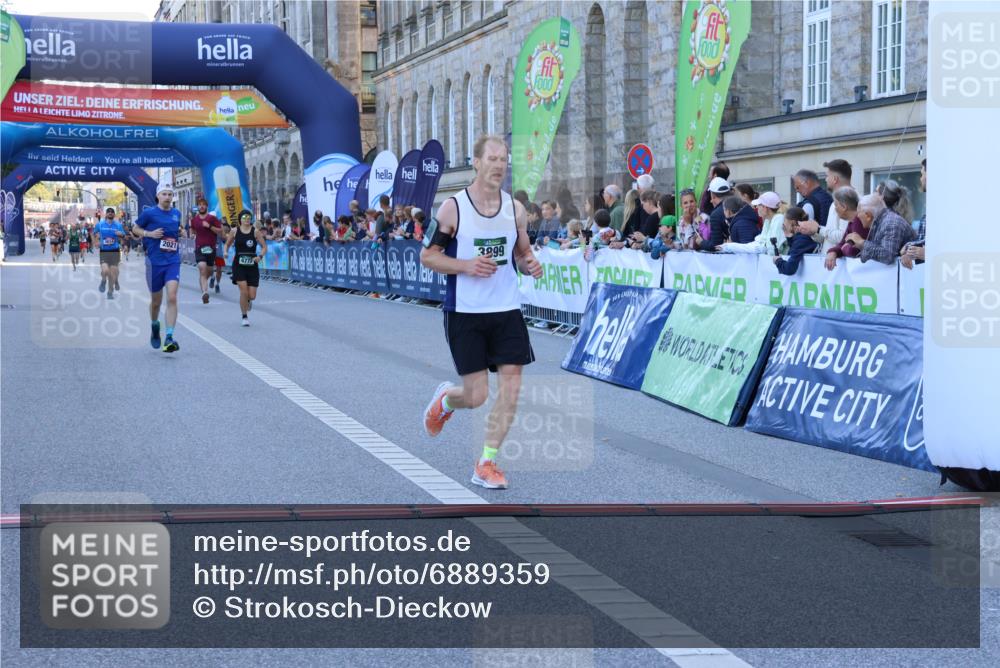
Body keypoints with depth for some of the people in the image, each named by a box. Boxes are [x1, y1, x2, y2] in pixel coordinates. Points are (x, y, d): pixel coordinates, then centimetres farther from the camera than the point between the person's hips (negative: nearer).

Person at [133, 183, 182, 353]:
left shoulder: (176, 214, 9)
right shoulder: (149, 213, -3)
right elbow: (135, 229, 6)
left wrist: (180, 232, 7)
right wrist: (149, 234, -10)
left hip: (173, 261, 2)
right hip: (154, 261, -2)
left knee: (172, 298, -16)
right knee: (156, 301, 11)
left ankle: (169, 338, -18)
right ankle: (154, 326, 42)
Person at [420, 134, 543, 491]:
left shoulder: (515, 208, 4)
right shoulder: (453, 207, -8)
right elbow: (427, 256, -4)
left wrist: (531, 265, -8)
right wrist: (467, 266, -19)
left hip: (507, 310, 4)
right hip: (465, 312, -4)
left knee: (511, 386, -4)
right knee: (476, 396, -3)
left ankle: (487, 463, 8)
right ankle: (445, 399, 34)